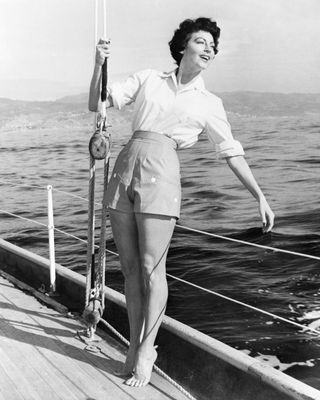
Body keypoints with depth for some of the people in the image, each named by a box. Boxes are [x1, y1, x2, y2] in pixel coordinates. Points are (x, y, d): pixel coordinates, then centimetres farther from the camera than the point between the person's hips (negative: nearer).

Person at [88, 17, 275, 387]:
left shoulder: (209, 104, 12)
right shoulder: (148, 79, 15)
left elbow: (232, 153, 11)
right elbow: (97, 104, 12)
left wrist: (260, 196, 5)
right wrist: (99, 64, -4)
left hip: (160, 174, -2)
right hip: (124, 170, 2)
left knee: (151, 268, -3)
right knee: (130, 268, 8)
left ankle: (146, 351, 13)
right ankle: (134, 346, 23)